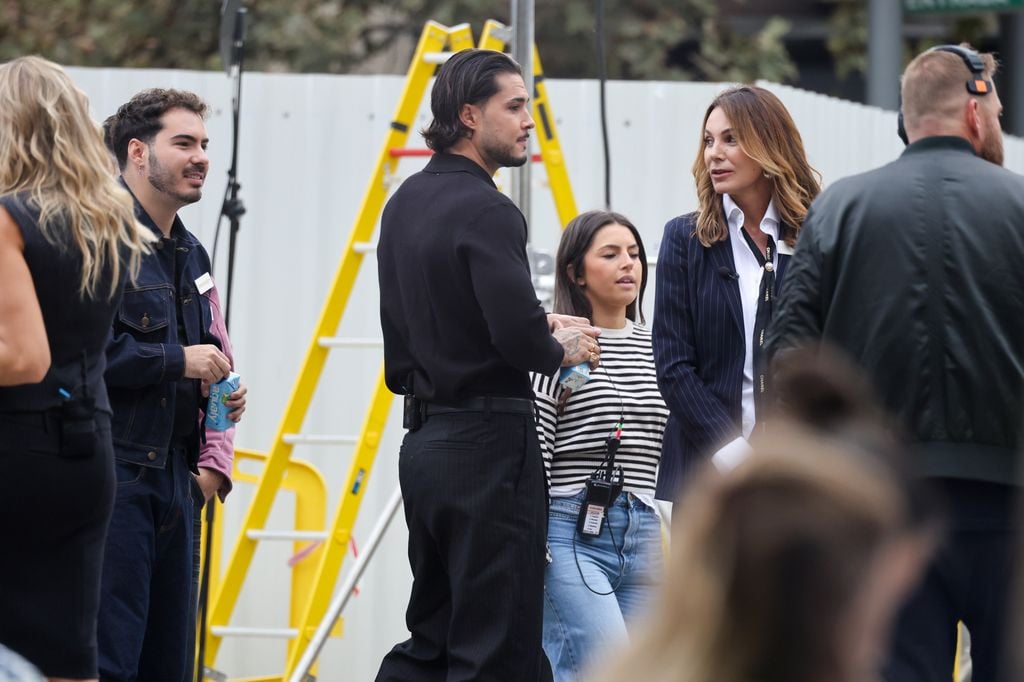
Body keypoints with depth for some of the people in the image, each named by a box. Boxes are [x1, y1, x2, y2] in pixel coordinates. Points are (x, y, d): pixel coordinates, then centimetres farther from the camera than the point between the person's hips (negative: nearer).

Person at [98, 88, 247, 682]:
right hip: (113, 476, -9)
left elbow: (215, 364, 29)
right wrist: (179, 361, -14)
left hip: (175, 479, 9)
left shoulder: (190, 255, 21)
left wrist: (214, 460, 16)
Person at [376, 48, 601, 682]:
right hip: (490, 440, -9)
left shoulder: (406, 202, 14)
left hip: (425, 440, 9)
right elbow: (518, 338, -24)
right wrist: (562, 349, -4)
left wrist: (538, 324, 14)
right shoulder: (487, 212, -15)